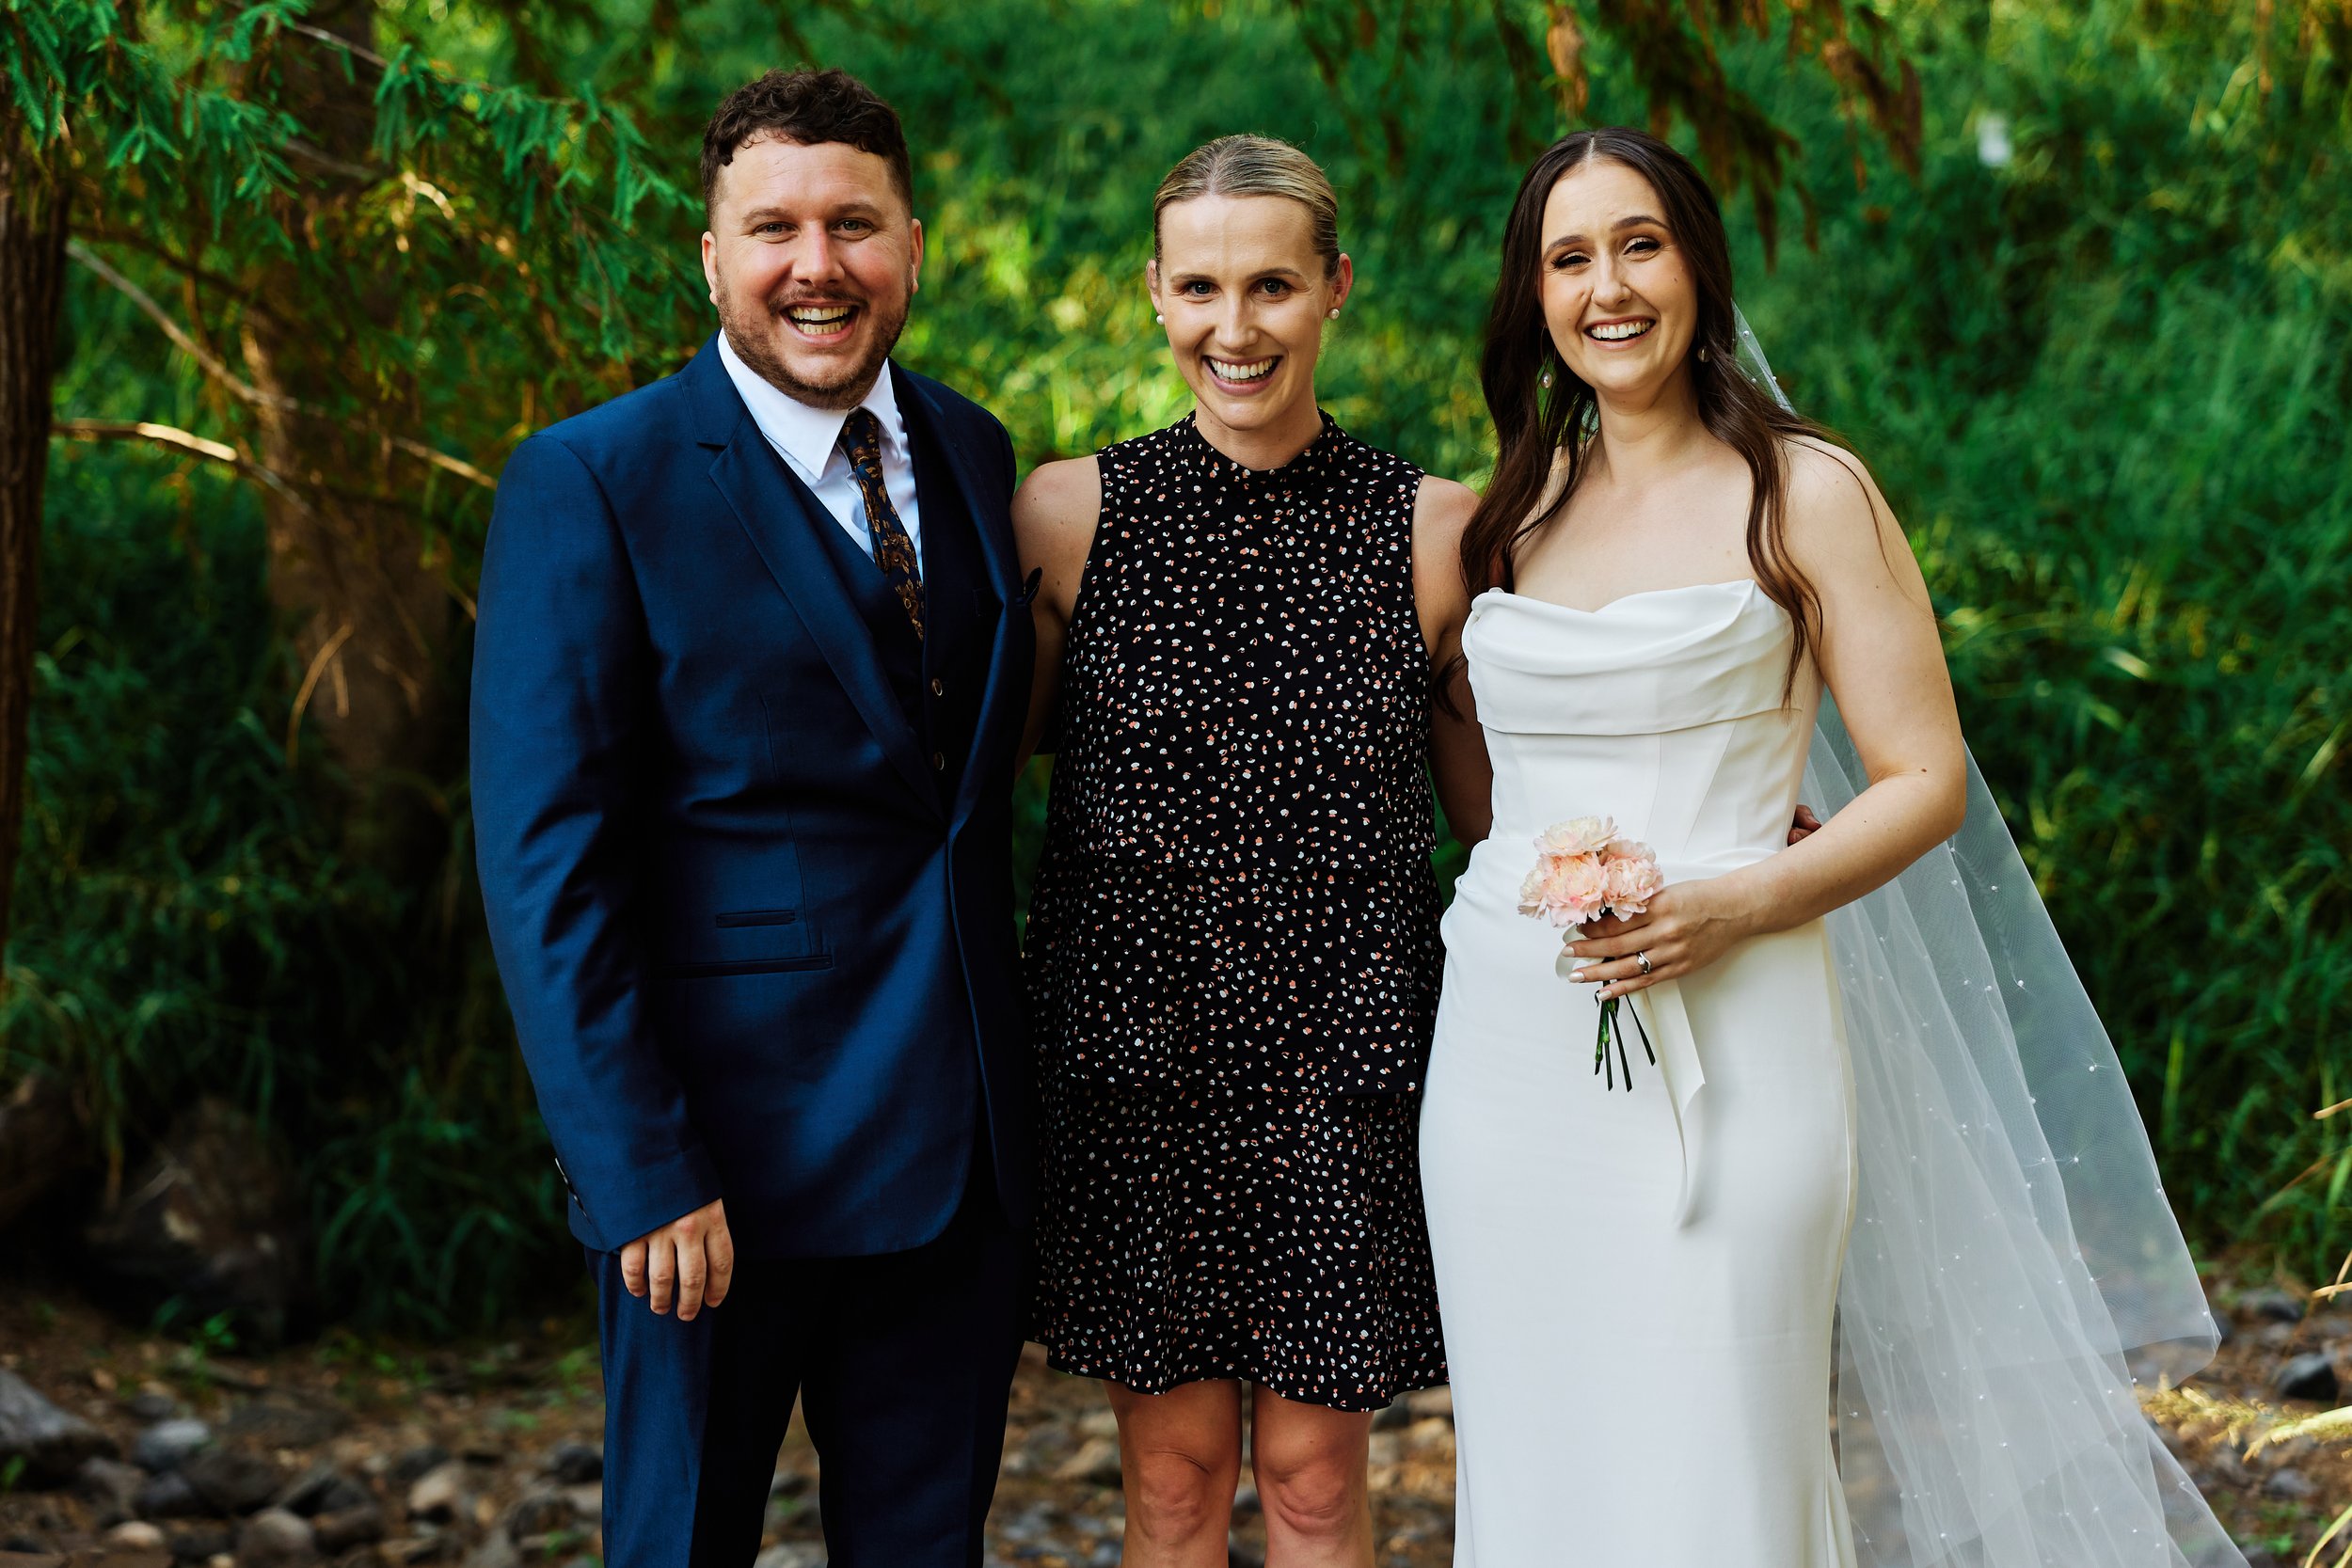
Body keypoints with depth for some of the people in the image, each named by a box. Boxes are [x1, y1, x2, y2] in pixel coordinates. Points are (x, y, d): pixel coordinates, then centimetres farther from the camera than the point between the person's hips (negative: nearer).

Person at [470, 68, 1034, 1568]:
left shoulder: (973, 454, 9)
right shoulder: (590, 483, -9)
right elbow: (545, 861, -13)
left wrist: (1020, 1082, 8)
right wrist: (642, 1176, -18)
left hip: (963, 1149, 5)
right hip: (731, 1150, -5)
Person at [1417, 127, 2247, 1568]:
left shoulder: (1805, 494, 0)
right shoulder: (1512, 515, 13)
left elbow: (1926, 783, -3)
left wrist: (1738, 905, -16)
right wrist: (1524, 897, 5)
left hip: (1722, 1052, -4)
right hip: (1511, 1054, 4)